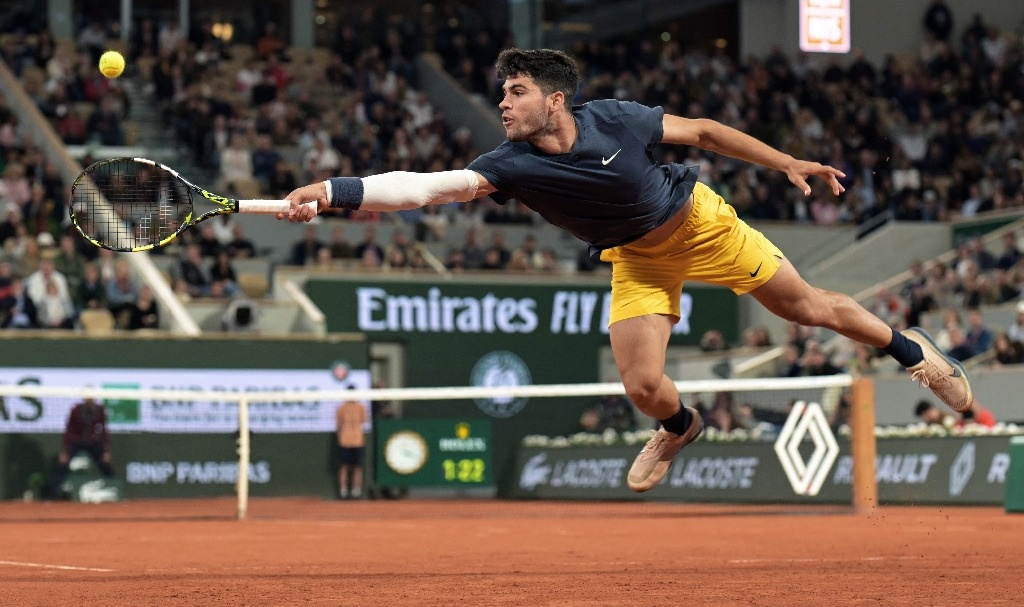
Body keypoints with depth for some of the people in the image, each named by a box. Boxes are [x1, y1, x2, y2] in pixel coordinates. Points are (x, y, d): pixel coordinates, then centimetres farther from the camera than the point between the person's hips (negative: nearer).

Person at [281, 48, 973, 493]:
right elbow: (429, 186, -38)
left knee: (807, 307, 6)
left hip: (699, 222, -2)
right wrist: (334, 191, -51)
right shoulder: (514, 164, -25)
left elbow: (702, 130, -12)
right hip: (636, 260, 2)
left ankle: (909, 347, 33)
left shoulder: (615, 119, -27)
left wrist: (789, 164, -11)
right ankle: (681, 428, 28)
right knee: (644, 387, -11)